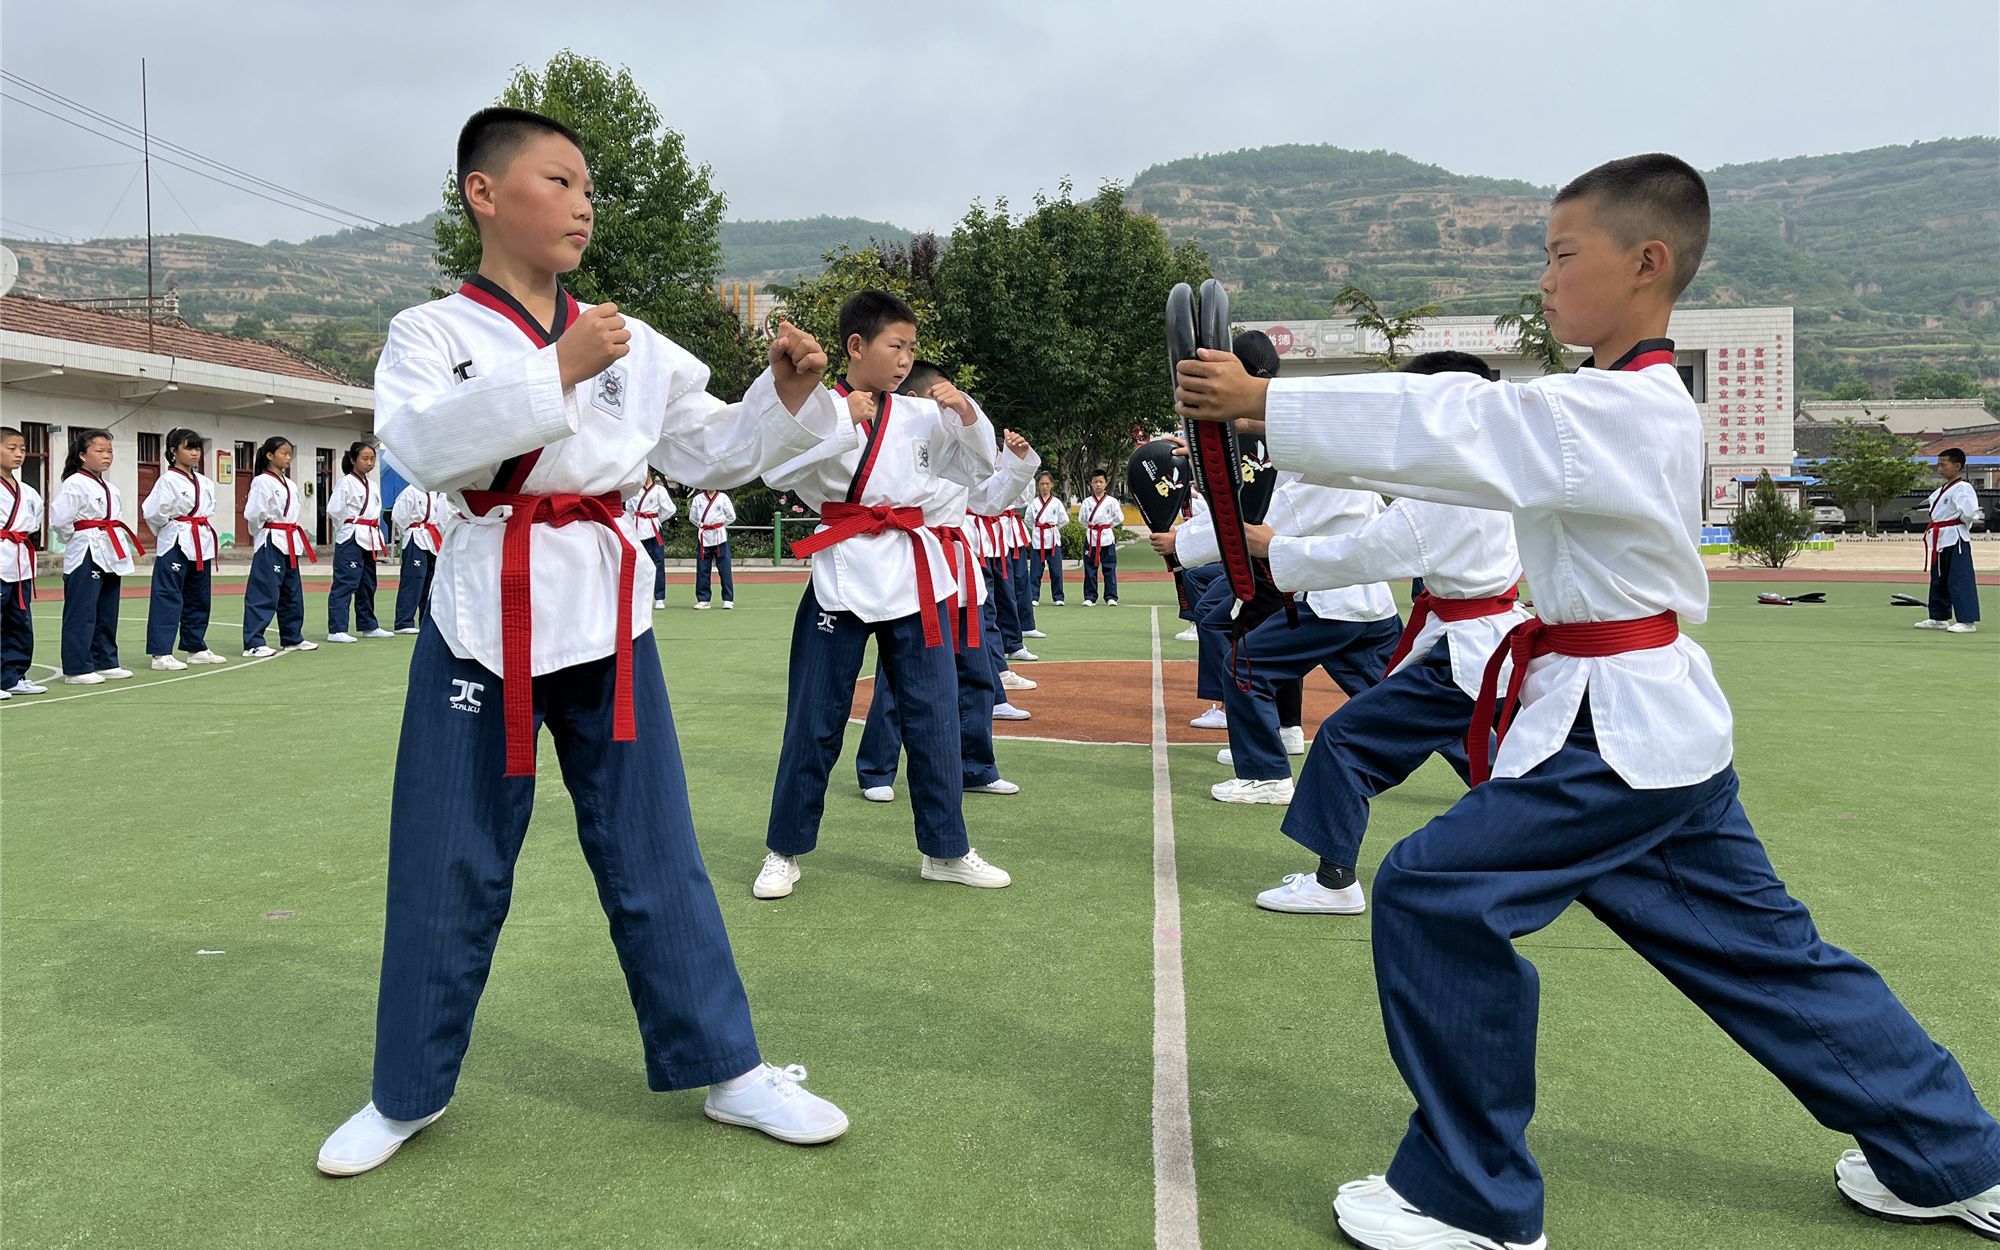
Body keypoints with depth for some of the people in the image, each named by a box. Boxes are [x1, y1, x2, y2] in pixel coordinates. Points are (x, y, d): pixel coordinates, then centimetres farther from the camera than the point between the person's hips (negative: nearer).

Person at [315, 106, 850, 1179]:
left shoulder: (628, 343, 9)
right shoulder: (432, 333, 0)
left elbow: (709, 450, 11)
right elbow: (422, 444, -19)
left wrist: (786, 396, -5)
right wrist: (555, 372, -24)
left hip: (605, 615, 2)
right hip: (485, 615, -2)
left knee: (654, 857, 8)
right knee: (449, 869, 7)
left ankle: (725, 1070, 21)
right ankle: (408, 1094, 28)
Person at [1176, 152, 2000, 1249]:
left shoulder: (1623, 410, -18)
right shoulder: (1619, 405, 12)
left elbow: (1444, 430, -23)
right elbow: (1461, 429, 9)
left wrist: (1261, 401, -18)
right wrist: (1269, 406, 2)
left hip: (1614, 730, -10)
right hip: (1662, 720, 10)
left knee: (1432, 897, -10)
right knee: (1758, 947, 20)